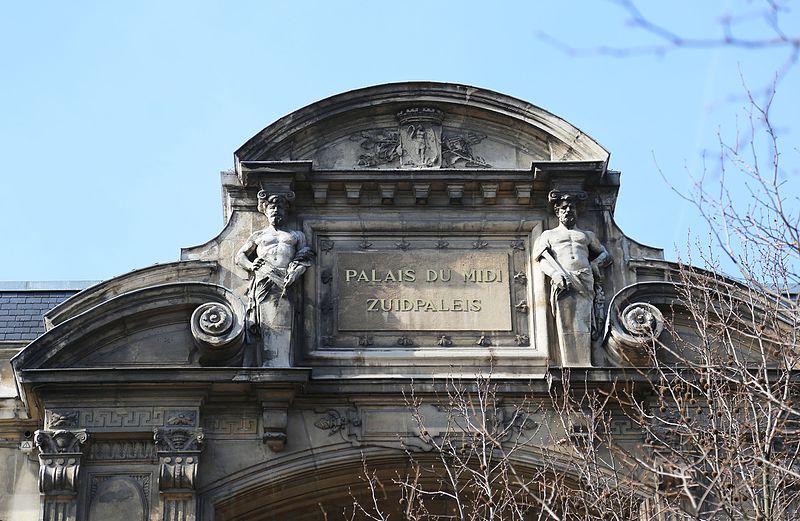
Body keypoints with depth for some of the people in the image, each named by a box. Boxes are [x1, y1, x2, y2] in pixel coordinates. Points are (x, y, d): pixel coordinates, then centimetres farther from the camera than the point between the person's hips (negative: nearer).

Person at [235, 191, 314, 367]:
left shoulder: (296, 235, 28)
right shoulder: (258, 235, 29)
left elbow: (305, 259, 15)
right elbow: (240, 255, 25)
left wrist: (296, 272, -6)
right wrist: (250, 266, 3)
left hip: (285, 282, 0)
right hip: (262, 283, 0)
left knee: (281, 329, -16)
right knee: (262, 326, -17)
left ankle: (280, 364, -24)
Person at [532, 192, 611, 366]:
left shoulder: (587, 235, 31)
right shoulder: (549, 235, 25)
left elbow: (605, 255, 33)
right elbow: (541, 257, 9)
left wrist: (595, 264, 9)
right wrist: (555, 274, -11)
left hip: (586, 283, 2)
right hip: (563, 284, -1)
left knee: (583, 331, -14)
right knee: (567, 329, -15)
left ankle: (584, 368, -22)